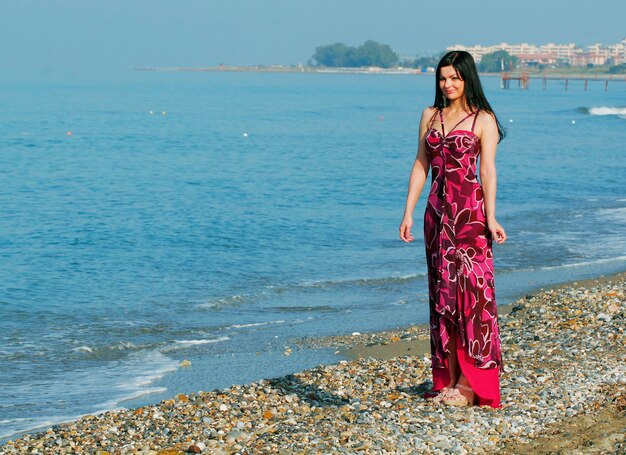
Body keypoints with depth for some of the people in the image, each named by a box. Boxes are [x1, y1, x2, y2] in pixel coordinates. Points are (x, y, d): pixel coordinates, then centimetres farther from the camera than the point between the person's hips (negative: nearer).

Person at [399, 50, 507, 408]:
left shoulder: (483, 119, -1)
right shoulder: (430, 116, 13)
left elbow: (488, 170, -8)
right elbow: (421, 165, 14)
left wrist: (491, 217, -17)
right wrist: (408, 212, 8)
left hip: (469, 210, -5)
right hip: (438, 210, 5)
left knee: (470, 288, -8)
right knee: (442, 291, 6)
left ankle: (471, 382, -4)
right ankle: (448, 379, 11)